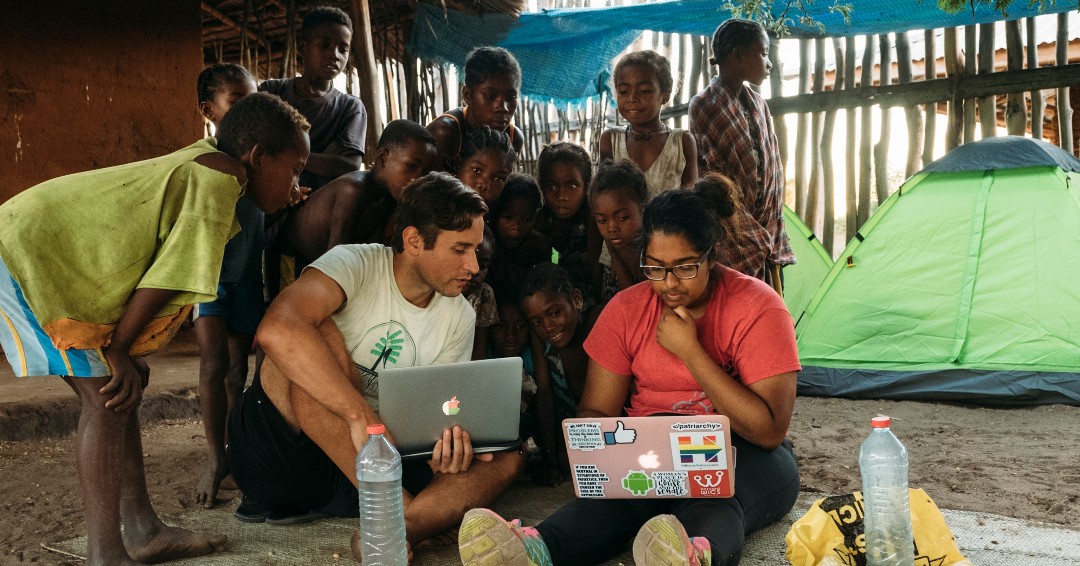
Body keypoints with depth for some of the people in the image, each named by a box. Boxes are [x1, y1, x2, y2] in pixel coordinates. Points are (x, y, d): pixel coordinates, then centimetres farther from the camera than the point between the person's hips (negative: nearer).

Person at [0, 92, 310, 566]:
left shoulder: (201, 159, 10)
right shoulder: (220, 177, -17)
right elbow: (170, 275, -18)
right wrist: (119, 350, -11)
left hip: (48, 256, 10)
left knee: (119, 392, 8)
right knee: (106, 397, -11)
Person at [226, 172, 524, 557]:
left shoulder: (460, 318, 3)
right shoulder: (357, 263, -15)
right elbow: (276, 330, -34)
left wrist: (445, 443, -23)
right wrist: (362, 415, -38)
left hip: (364, 464, 5)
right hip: (274, 450, -4)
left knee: (505, 458, -14)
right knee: (319, 335, -32)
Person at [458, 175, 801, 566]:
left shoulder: (757, 306, -8)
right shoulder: (627, 309, 2)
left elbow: (770, 431, -14)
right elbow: (596, 411, 3)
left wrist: (690, 350, -19)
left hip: (744, 453, -1)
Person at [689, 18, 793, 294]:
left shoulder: (758, 105, 11)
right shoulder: (704, 107, -9)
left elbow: (772, 172, 11)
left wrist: (772, 238, 4)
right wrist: (757, 238, -10)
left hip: (764, 239, 6)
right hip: (730, 243, -6)